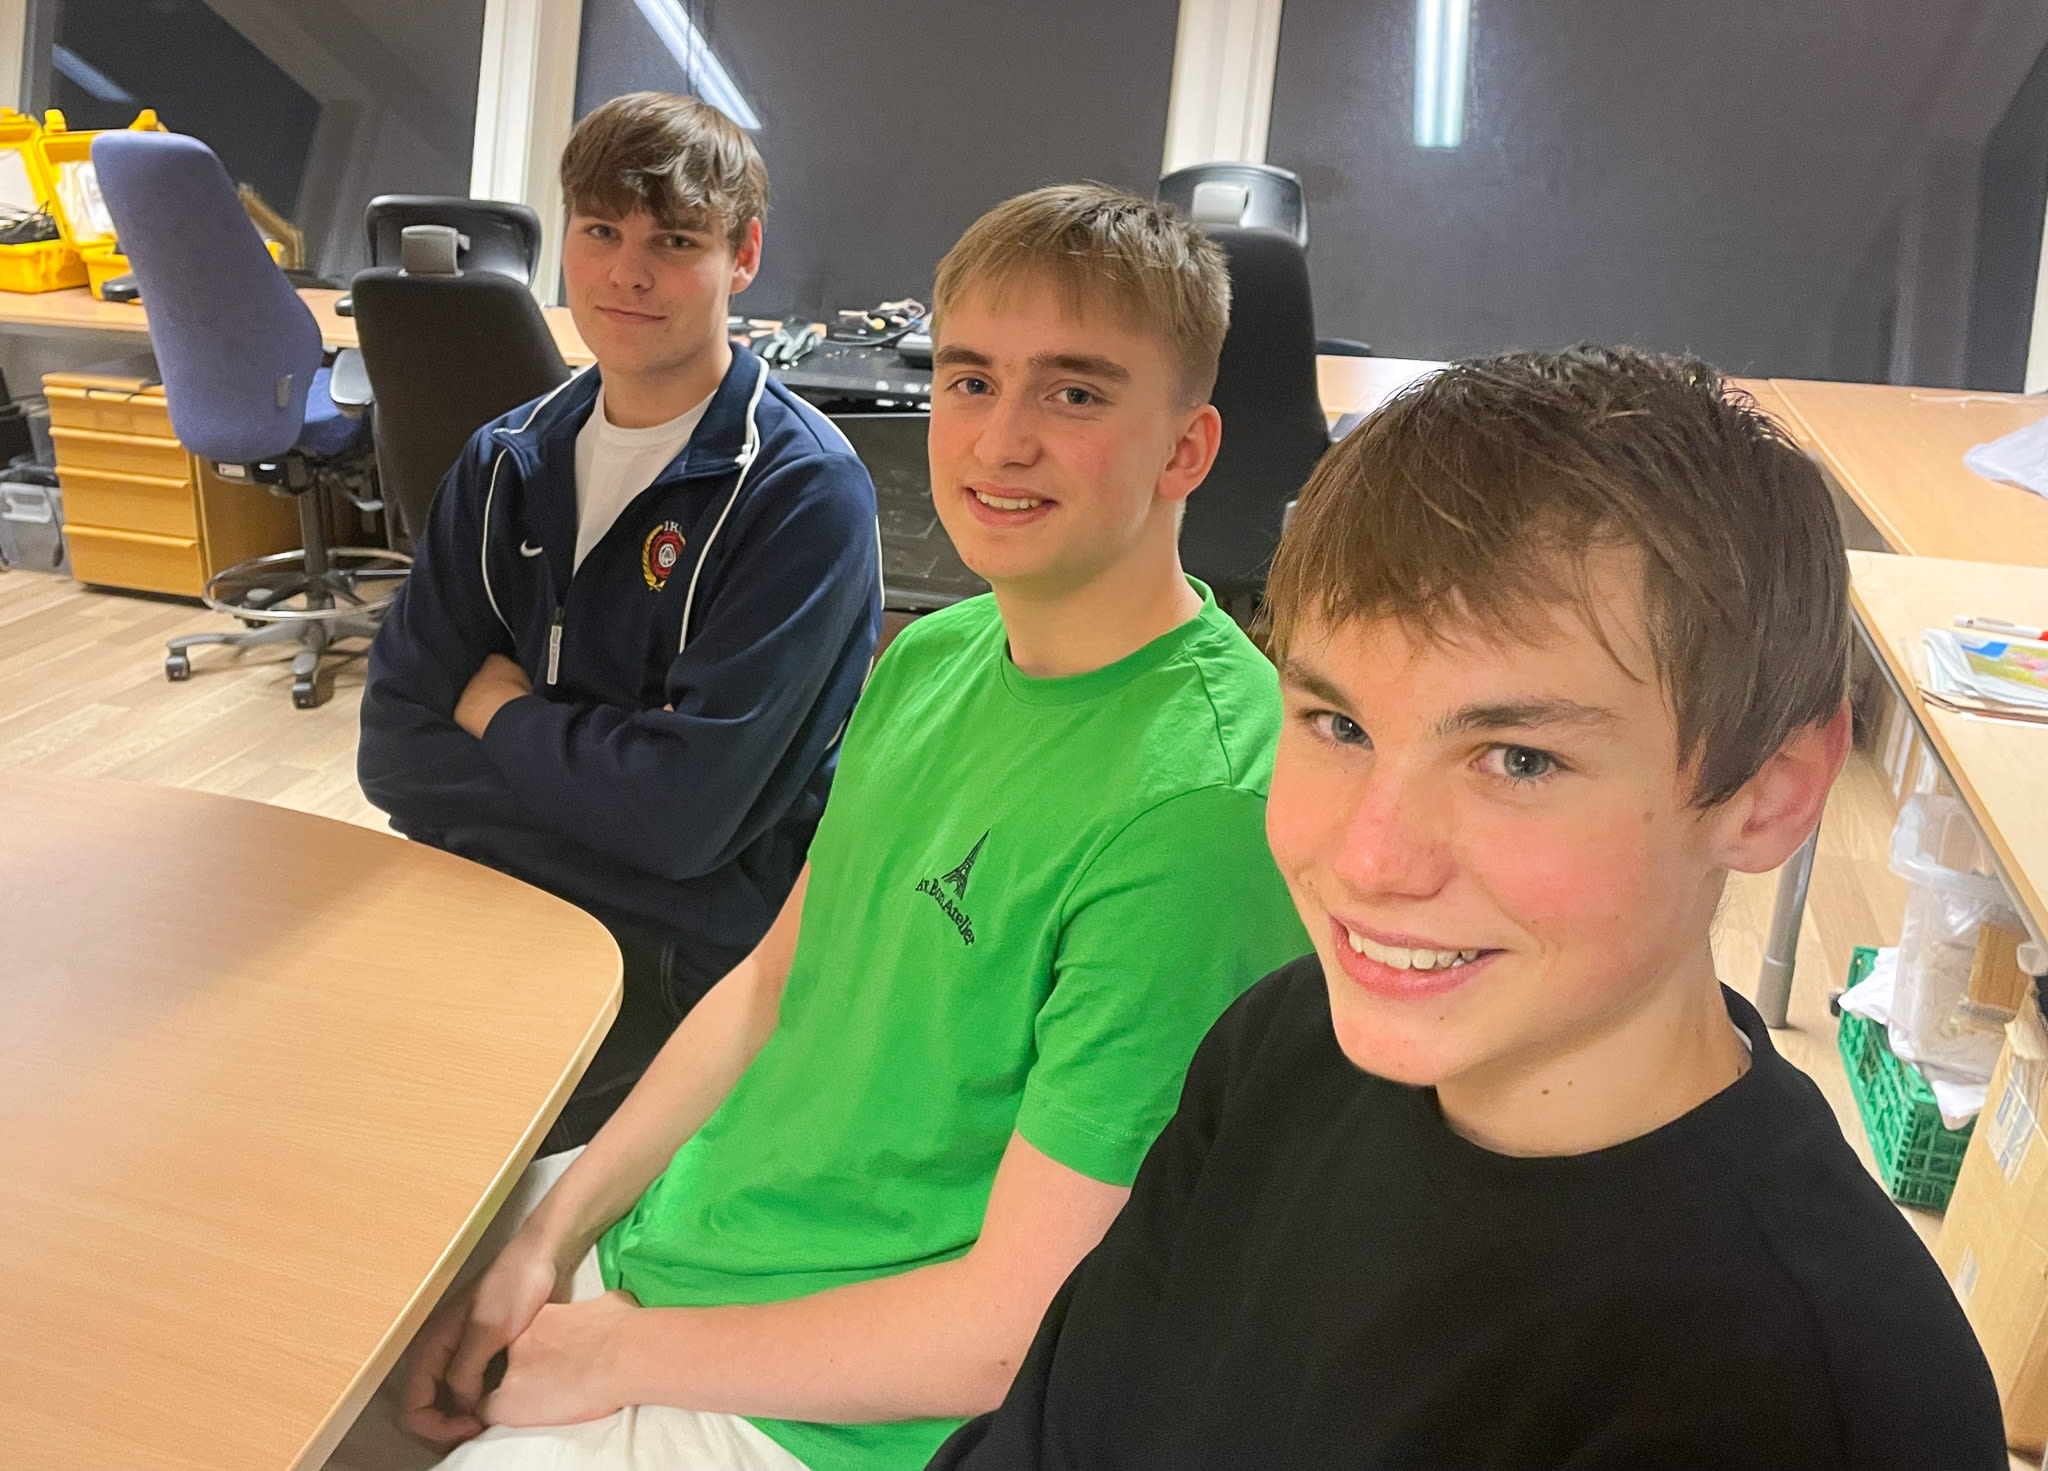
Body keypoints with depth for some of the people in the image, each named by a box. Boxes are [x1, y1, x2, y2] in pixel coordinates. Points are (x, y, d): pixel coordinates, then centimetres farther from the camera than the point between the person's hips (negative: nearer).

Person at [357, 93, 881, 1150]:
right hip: (507, 902, 6)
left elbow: (686, 812, -22)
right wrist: (588, 775, -15)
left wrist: (501, 717, -6)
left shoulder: (805, 492, -16)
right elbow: (391, 746, 0)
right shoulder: (507, 461, 5)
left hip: (697, 953, -5)